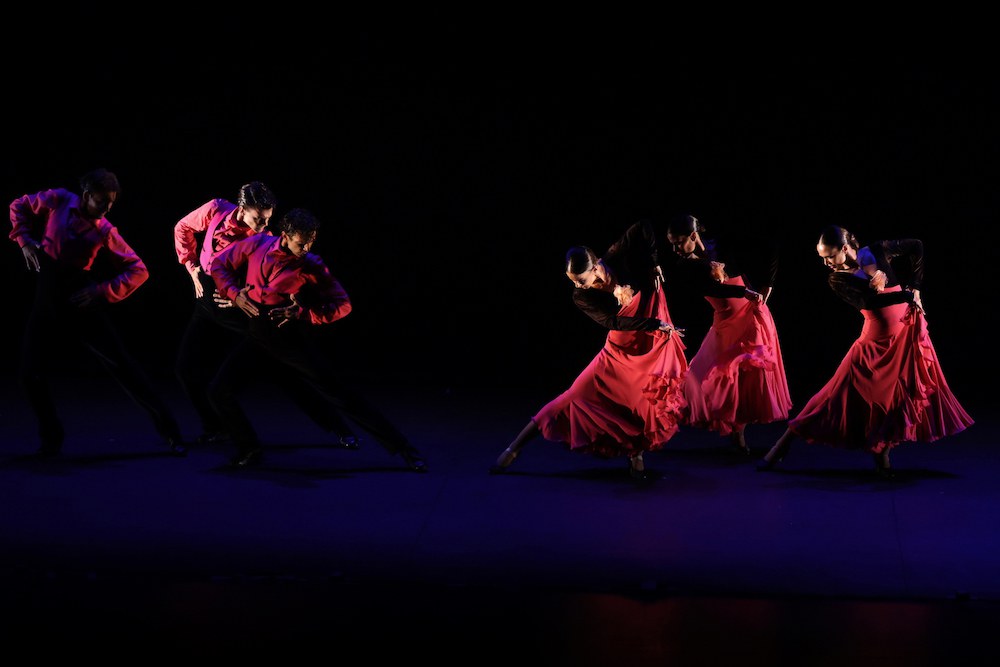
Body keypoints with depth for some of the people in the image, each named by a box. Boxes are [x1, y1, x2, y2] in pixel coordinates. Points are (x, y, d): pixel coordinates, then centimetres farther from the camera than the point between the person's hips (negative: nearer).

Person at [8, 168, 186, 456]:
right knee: (31, 374, -3)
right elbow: (19, 207, 15)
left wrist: (103, 290, -16)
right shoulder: (58, 201, -2)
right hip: (47, 304, 2)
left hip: (82, 304, -2)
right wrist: (24, 239, 0)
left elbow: (139, 270, -6)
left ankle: (167, 429, 0)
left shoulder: (105, 231, -7)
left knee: (122, 365, -6)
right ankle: (51, 437, 18)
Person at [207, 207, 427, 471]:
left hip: (292, 338, -3)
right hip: (257, 338, 3)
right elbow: (220, 264, 12)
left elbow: (343, 305, -6)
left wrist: (303, 313, -17)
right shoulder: (257, 244, -2)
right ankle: (249, 449, 13)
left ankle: (402, 448, -6)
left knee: (339, 395, -8)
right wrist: (234, 294, -3)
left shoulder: (311, 266, -8)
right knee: (219, 391, -10)